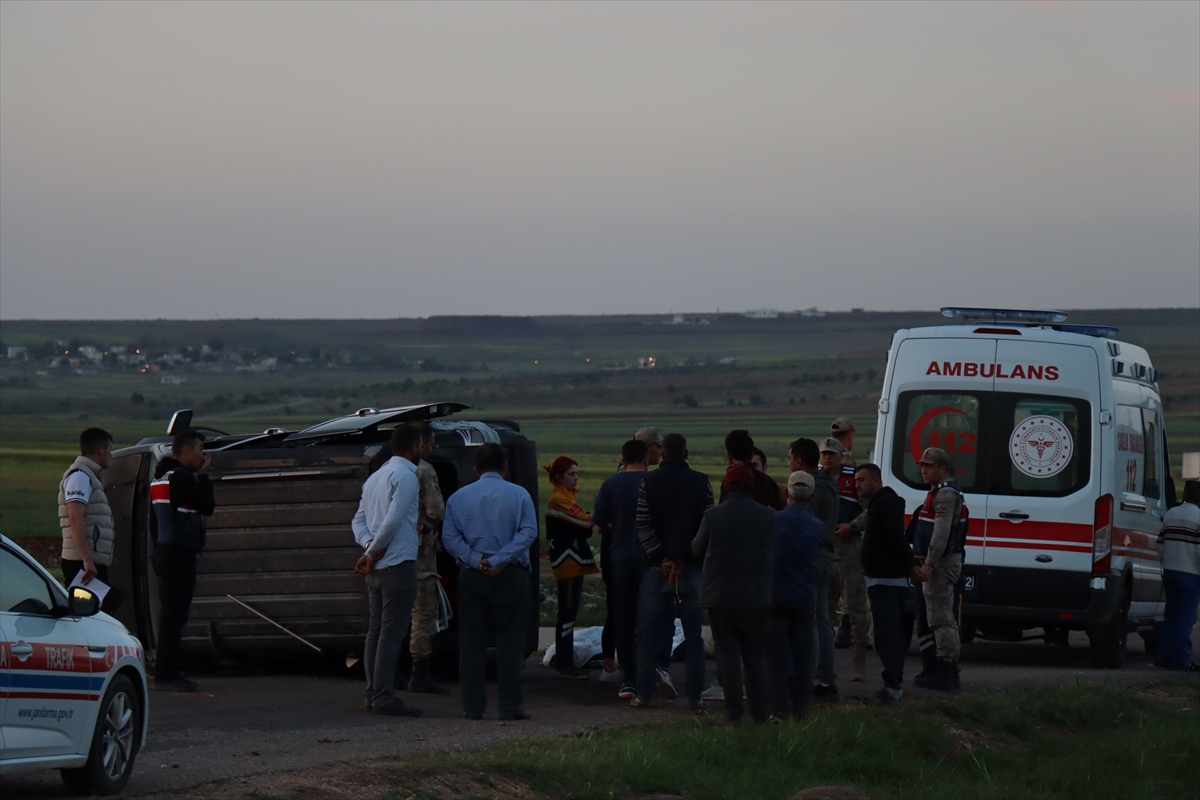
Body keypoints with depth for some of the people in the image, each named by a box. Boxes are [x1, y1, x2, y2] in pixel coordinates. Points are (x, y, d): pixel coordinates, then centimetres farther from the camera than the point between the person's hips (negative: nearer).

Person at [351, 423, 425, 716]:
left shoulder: (376, 477, 19)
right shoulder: (406, 476, -10)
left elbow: (358, 520, 16)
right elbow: (393, 520, -19)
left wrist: (369, 546, -1)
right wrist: (372, 552, -10)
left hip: (376, 568, 9)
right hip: (398, 563, -9)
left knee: (375, 631, 11)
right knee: (392, 633, -10)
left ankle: (373, 694, 12)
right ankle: (384, 697, -13)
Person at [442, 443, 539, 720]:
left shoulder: (458, 497, 7)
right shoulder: (518, 495, 0)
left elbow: (449, 538, -1)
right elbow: (528, 533, -11)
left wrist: (476, 560, -8)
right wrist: (499, 560, -13)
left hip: (471, 576, 2)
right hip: (510, 576, -2)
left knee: (471, 640, 6)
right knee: (510, 640, 1)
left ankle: (473, 706, 3)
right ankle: (510, 705, -2)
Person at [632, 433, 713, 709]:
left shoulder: (648, 482, 0)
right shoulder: (701, 483, 0)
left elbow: (643, 526, -5)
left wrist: (661, 558, -5)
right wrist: (683, 559, 1)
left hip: (656, 569, 0)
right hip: (691, 569, 0)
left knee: (650, 633, 4)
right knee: (693, 634, 4)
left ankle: (643, 694, 3)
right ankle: (695, 694, 3)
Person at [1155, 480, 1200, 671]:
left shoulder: (1171, 514, 11)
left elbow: (1159, 544, 14)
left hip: (1169, 570, 7)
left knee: (1171, 614, 13)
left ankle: (1163, 656, 13)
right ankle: (1181, 659, -4)